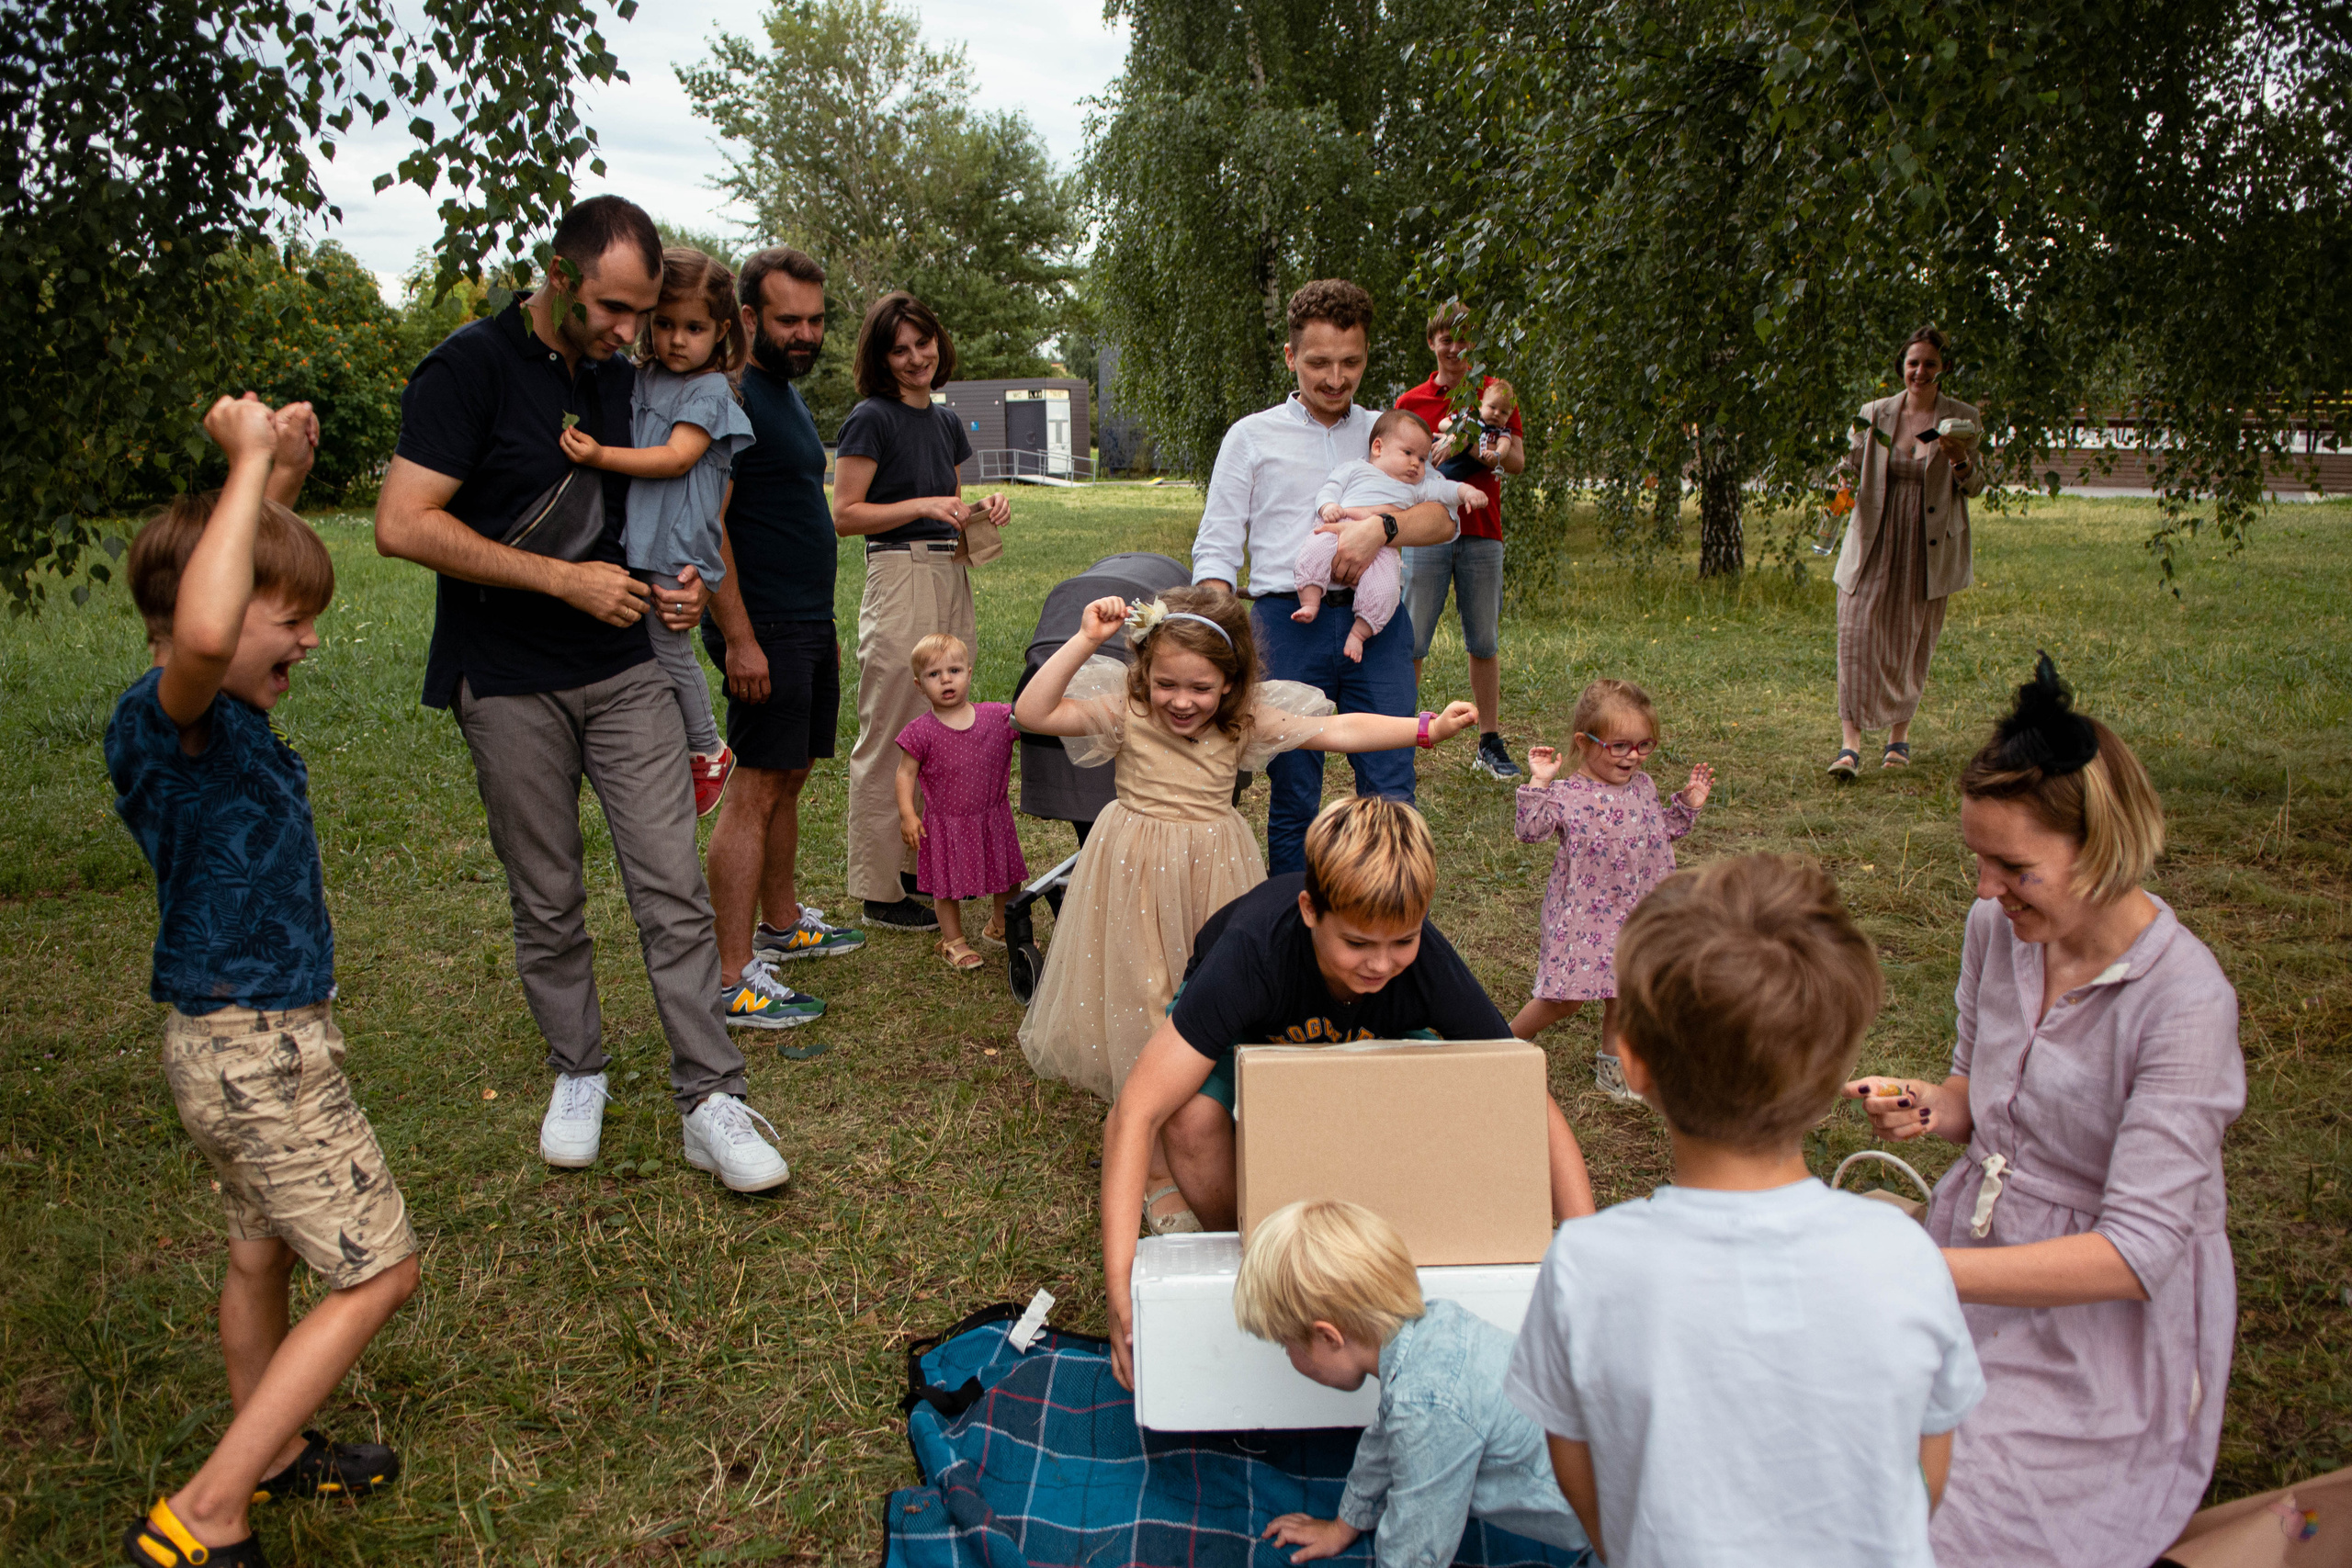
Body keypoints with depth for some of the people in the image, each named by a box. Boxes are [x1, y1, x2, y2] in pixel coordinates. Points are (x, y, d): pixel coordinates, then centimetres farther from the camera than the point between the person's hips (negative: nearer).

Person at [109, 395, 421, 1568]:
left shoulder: (218, 715, 5)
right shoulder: (169, 717, -22)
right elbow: (200, 631, -49)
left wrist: (279, 481, 11)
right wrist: (247, 465, -37)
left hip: (243, 1040, 10)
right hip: (257, 1049, -10)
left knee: (265, 1255, 24)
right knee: (378, 1274, 0)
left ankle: (269, 1456, 45)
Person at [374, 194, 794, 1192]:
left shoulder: (624, 378, 10)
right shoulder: (470, 368, -9)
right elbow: (403, 524, -17)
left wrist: (682, 582, 2)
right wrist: (565, 579, -18)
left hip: (625, 669, 4)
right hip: (511, 685, -4)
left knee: (673, 886, -3)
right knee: (547, 900, 8)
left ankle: (710, 1101, 2)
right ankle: (577, 1075, 28)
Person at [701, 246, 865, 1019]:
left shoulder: (788, 395, 18)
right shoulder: (732, 397, -12)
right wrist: (738, 637, -23)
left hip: (807, 624, 10)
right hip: (763, 629, -10)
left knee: (789, 780, 16)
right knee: (755, 789, -8)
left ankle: (782, 923, 30)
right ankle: (732, 975, -4)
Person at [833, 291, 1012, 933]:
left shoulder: (946, 419, 16)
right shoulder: (872, 418, -6)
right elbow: (845, 515, -10)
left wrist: (982, 511, 7)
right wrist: (924, 506, -17)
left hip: (950, 577, 8)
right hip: (899, 575, -8)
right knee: (890, 736, -4)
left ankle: (922, 863, 26)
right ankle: (882, 891, 4)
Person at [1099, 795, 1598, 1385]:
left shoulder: (1429, 966, -34)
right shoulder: (1252, 950, -42)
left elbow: (1535, 1110, -26)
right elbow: (1136, 1113, -44)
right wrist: (1122, 1287, -51)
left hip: (1366, 1042, 2)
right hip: (1241, 1035, -2)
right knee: (1193, 1114, -35)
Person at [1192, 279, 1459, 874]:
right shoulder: (1252, 436, 12)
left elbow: (1444, 518, 4)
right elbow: (1215, 551, 8)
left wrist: (1381, 528, -16)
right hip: (1287, 620, -1)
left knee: (1391, 794, -4)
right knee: (1293, 801, 4)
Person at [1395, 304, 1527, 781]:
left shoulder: (1496, 393, 10)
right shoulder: (1410, 402, 8)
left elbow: (1518, 462, 5)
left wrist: (1476, 449, -14)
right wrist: (1437, 452, -13)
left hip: (1482, 534, 1)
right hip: (1427, 534, -1)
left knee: (1485, 642, 6)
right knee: (1412, 642, -3)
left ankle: (1490, 744, 13)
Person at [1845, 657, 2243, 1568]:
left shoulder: (2184, 1000, -23)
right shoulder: (1997, 925, -3)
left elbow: (2134, 1255, -26)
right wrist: (1932, 1109, -8)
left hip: (2102, 1330, -6)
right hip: (1978, 1263, 6)